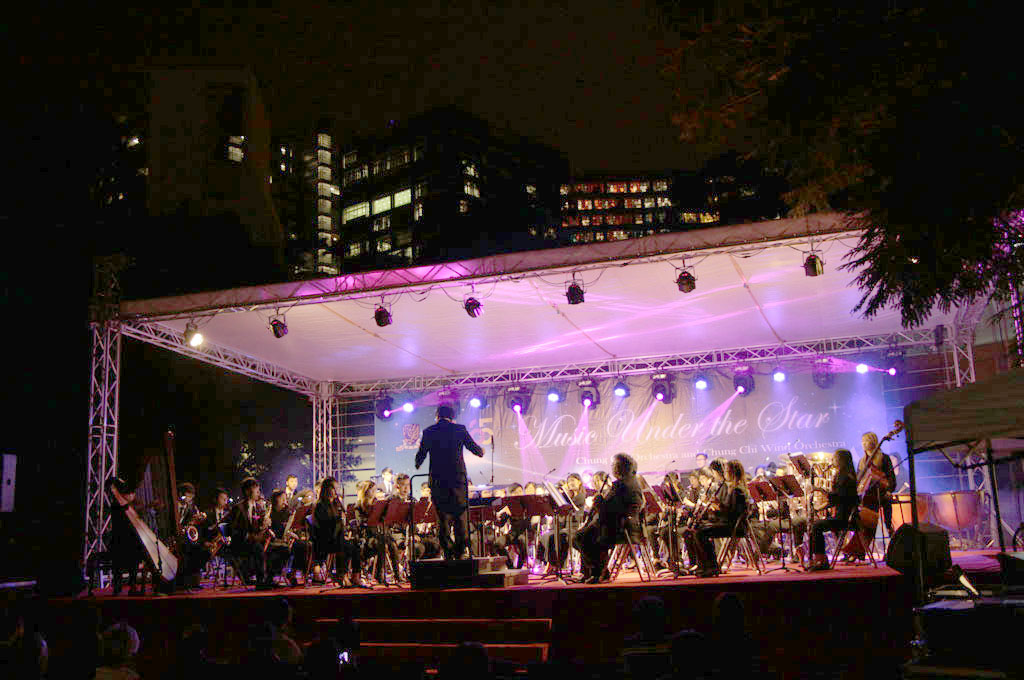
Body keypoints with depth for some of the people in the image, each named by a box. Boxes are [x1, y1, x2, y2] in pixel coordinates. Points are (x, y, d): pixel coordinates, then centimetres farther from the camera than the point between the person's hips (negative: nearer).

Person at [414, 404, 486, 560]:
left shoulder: (428, 432, 1)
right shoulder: (460, 429, -1)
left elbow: (420, 455, 4)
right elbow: (475, 449, 6)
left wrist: (417, 466, 27)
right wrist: (481, 450, 29)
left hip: (438, 481, 1)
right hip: (458, 479, -1)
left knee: (443, 518, 8)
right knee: (461, 515, 9)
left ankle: (448, 552, 6)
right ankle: (459, 552, 7)